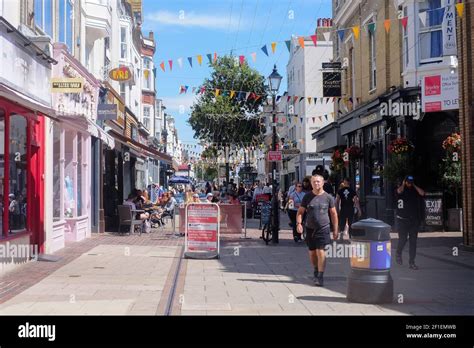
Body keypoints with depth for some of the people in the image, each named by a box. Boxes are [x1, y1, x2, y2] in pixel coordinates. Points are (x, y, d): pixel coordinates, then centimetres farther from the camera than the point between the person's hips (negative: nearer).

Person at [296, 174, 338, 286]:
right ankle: (316, 270, 37)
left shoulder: (328, 197, 0)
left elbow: (333, 214, 6)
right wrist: (299, 223, -11)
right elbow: (300, 212, 6)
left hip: (323, 228, -3)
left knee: (320, 252, -12)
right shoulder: (307, 197, 4)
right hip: (310, 228, 3)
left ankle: (320, 276, -7)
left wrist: (335, 229, 4)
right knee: (312, 253, 12)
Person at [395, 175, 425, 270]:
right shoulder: (402, 190, 3)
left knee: (413, 241, 1)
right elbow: (399, 191, -21)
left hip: (414, 220, 3)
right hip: (402, 220, -3)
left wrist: (414, 186, 0)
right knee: (403, 239, -6)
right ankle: (398, 254, 25)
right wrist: (403, 184, -4)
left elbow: (422, 193, -10)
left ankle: (412, 262, 5)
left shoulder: (415, 191, 10)